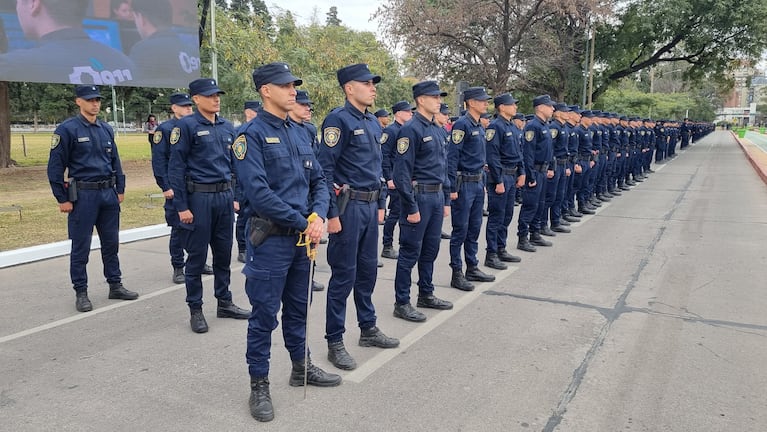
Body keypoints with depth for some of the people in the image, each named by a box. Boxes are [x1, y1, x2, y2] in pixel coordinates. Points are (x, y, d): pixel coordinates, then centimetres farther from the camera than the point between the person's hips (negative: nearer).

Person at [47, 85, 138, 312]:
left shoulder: (106, 129, 10)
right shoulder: (67, 129, -7)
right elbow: (55, 166, -7)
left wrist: (120, 189, 12)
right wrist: (62, 199, -9)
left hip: (108, 194, 5)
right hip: (83, 195, -5)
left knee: (111, 243, 12)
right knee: (81, 247, 3)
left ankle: (115, 285, 24)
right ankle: (81, 293, 14)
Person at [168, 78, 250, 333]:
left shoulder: (227, 127, 11)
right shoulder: (186, 126, -7)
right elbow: (176, 168, -9)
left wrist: (235, 196, 13)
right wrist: (181, 206, -12)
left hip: (225, 197, 6)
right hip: (199, 198, -5)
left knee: (223, 254, 13)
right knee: (197, 257, 4)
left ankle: (225, 303, 26)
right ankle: (195, 310, 16)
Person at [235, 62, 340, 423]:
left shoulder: (300, 134, 12)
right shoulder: (252, 134, -11)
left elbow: (319, 180, 10)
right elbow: (258, 191, -20)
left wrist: (318, 216, -9)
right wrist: (303, 223, -17)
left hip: (303, 236, 7)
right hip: (270, 238, -7)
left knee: (298, 307, 19)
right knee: (264, 314, 3)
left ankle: (301, 367, 35)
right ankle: (259, 386, 17)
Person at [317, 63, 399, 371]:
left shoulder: (373, 123, 14)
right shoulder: (338, 119, -12)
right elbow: (325, 169, -17)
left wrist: (380, 204, 19)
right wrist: (332, 214, -20)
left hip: (370, 206, 8)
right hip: (348, 206, -8)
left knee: (368, 270, 16)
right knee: (344, 275, -1)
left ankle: (368, 329, 31)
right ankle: (335, 342, 11)